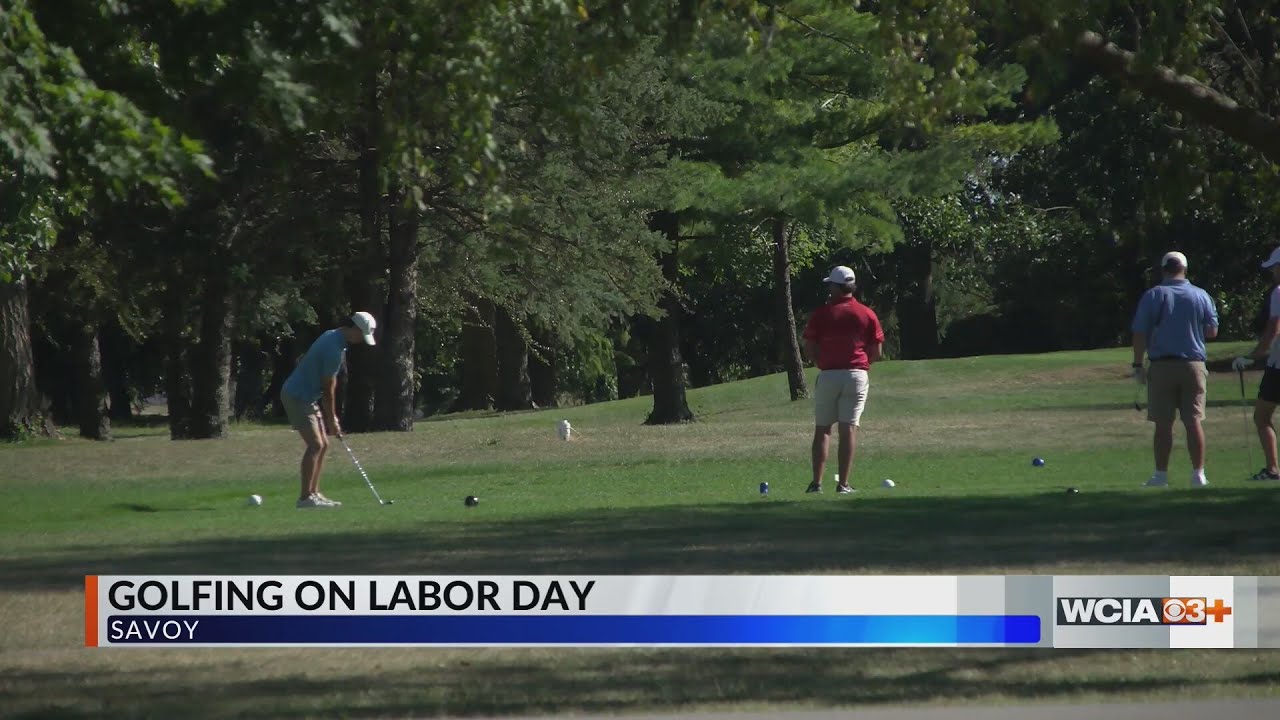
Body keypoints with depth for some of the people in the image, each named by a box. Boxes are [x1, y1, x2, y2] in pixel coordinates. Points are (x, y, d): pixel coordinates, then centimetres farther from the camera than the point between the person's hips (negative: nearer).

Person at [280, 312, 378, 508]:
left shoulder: (332, 336, 10)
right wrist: (332, 419, -6)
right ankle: (305, 497, -16)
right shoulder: (334, 348, -22)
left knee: (322, 444, 10)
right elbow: (328, 389, -16)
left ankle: (314, 493, 12)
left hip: (307, 397, 10)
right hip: (297, 396, -10)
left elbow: (328, 385, 16)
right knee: (315, 444, -15)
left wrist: (330, 416, 14)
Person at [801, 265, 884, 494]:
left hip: (828, 375, -1)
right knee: (849, 429, 0)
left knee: (822, 429, 5)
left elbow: (809, 349, 0)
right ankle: (843, 483, -4)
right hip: (856, 375, 1)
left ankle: (817, 482, -2)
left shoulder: (822, 314, -1)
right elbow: (876, 352, 3)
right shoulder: (867, 315, 3)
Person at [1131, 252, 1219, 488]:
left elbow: (1140, 334, -5)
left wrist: (1138, 365, 1)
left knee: (1163, 424, 1)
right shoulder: (1201, 296, 3)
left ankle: (1161, 475, 2)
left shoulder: (1153, 296, -2)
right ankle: (1198, 475, 0)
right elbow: (1212, 331, 8)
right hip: (1193, 365, 2)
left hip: (1162, 366, -1)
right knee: (1194, 421, 3)